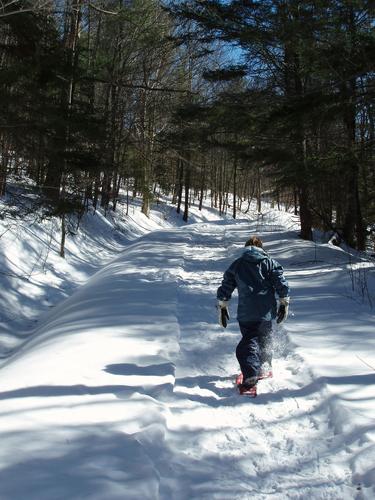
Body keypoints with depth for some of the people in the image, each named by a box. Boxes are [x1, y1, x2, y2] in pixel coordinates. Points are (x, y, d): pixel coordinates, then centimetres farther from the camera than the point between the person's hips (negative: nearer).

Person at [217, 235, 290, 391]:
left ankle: (251, 375, -17)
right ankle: (265, 367, 36)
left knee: (249, 341, 2)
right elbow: (282, 284, -2)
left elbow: (225, 288, 8)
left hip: (246, 313, -1)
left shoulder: (236, 265, 8)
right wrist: (284, 304, 6)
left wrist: (222, 308, 16)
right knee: (265, 338, 22)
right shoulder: (270, 263, 6)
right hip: (266, 311, 1)